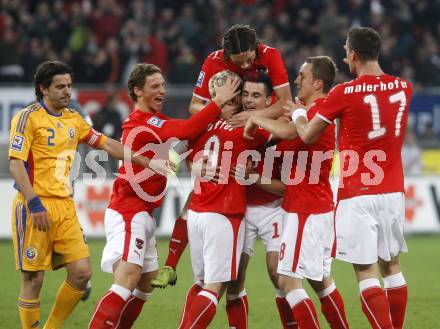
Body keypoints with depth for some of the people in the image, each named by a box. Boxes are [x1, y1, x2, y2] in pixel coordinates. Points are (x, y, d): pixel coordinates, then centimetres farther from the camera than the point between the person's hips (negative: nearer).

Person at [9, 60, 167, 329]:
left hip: (65, 206, 6)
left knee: (82, 272, -1)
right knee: (34, 279, -4)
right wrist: (35, 204, -20)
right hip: (36, 207, -6)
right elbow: (15, 163, -12)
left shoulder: (73, 120, 14)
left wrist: (149, 162, 13)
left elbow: (107, 144, 18)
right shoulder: (28, 117, -7)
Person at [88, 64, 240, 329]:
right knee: (127, 280, -20)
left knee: (148, 280, 15)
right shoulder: (143, 123, -17)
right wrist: (218, 103, -23)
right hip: (129, 213, -11)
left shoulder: (153, 119, 15)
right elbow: (186, 130, -26)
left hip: (142, 213, 11)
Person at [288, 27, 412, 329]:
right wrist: (360, 72, 34)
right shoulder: (404, 88, 3)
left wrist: (297, 112, 21)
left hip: (358, 195, -5)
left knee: (366, 270, -6)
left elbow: (307, 136, 1)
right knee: (391, 265, 14)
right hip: (393, 191, 6)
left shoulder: (344, 94, -11)